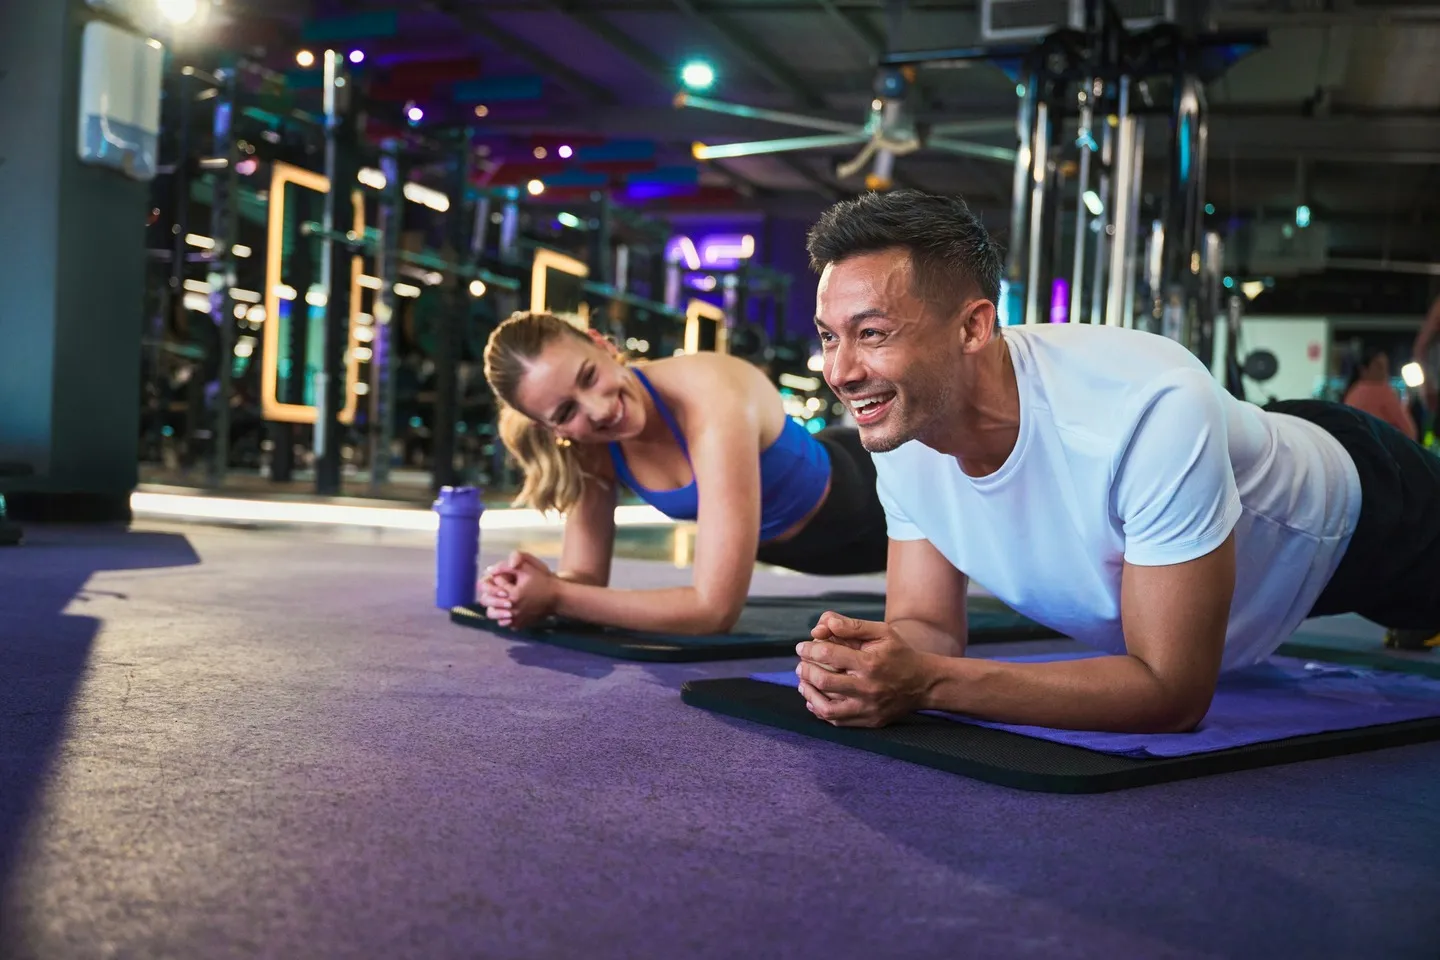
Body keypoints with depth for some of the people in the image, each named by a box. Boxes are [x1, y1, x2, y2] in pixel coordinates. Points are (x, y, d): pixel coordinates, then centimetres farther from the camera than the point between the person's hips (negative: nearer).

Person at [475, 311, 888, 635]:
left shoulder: (714, 398, -46)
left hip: (873, 495, -5)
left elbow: (714, 609, -48)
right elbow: (585, 576, -18)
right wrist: (540, 591, -40)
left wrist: (554, 596, -45)